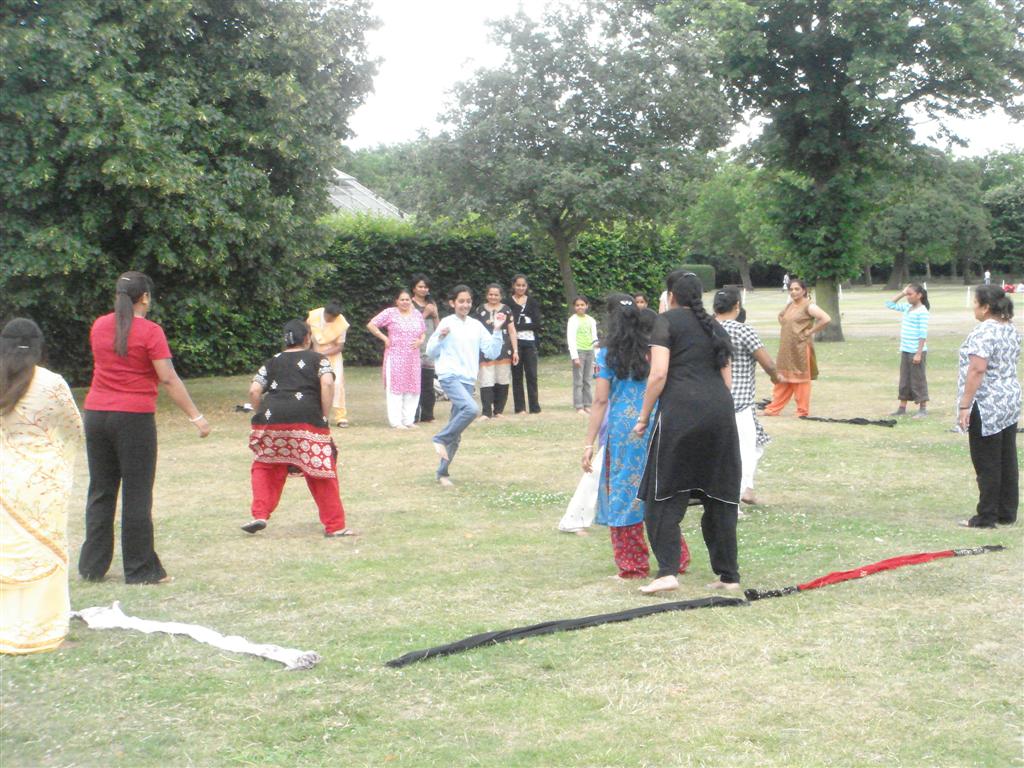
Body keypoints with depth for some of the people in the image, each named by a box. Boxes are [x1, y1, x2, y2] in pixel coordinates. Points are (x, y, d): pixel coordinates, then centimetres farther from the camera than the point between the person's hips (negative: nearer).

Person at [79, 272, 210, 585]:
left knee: (100, 492, 13)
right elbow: (168, 379, -14)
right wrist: (196, 416, -12)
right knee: (137, 495, 1)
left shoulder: (99, 326, 8)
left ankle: (92, 566, 16)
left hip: (96, 415, 5)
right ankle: (140, 570, 5)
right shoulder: (150, 331, -9)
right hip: (134, 417, -5)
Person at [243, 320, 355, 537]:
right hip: (307, 420, -3)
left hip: (271, 418, 3)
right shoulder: (318, 359, 15)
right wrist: (325, 417, 0)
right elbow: (327, 384, -4)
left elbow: (254, 391, 10)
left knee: (266, 466, 23)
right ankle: (335, 526, 8)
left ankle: (260, 515, 11)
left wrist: (261, 415, 20)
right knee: (321, 471, 5)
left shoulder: (272, 362, 23)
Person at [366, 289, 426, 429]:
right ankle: (396, 421, -2)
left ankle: (409, 420, 14)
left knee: (412, 389, 5)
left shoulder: (417, 315, 13)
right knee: (395, 388, -5)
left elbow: (423, 332, 23)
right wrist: (385, 338, -6)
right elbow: (371, 325, -2)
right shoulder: (390, 313, -2)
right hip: (395, 357, -5)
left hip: (413, 358, 5)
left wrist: (420, 340, 1)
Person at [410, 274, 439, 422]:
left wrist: (435, 314, 2)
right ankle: (413, 415, -9)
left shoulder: (431, 304, 17)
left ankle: (427, 415, 12)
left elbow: (437, 326, 19)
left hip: (430, 346, 6)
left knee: (428, 383, 6)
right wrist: (425, 314, -11)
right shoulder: (410, 304, 0)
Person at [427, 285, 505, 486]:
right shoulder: (447, 323, -1)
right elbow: (431, 352, 2)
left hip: (468, 380, 5)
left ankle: (443, 471, 16)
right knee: (472, 409, -30)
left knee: (456, 434, 6)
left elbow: (492, 353, 8)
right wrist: (440, 337, -15)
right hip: (450, 376, -5)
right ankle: (441, 439, -12)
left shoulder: (476, 325, 10)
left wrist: (497, 330, -3)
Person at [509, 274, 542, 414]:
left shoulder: (532, 302, 9)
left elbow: (537, 324, -1)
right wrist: (527, 325, -14)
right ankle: (519, 407, 5)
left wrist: (518, 325, -10)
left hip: (530, 342, 1)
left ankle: (534, 406, 4)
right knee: (517, 375, 1)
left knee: (531, 375, 0)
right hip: (514, 342, -1)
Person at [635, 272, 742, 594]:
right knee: (720, 497, 11)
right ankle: (728, 575, 15)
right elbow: (727, 380, 19)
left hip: (680, 411, -6)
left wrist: (644, 417, -1)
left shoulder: (666, 321, 4)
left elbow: (658, 374, -6)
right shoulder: (715, 328, 22)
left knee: (664, 496, 0)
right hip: (720, 410, 6)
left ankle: (667, 571, -11)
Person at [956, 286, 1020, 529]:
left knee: (987, 465, -1)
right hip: (1011, 402, 9)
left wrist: (965, 406, -22)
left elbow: (977, 370, -25)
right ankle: (1008, 513, 19)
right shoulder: (1012, 329, 10)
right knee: (1007, 461, 13)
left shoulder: (983, 333, -19)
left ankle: (986, 517, 5)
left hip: (986, 407, -9)